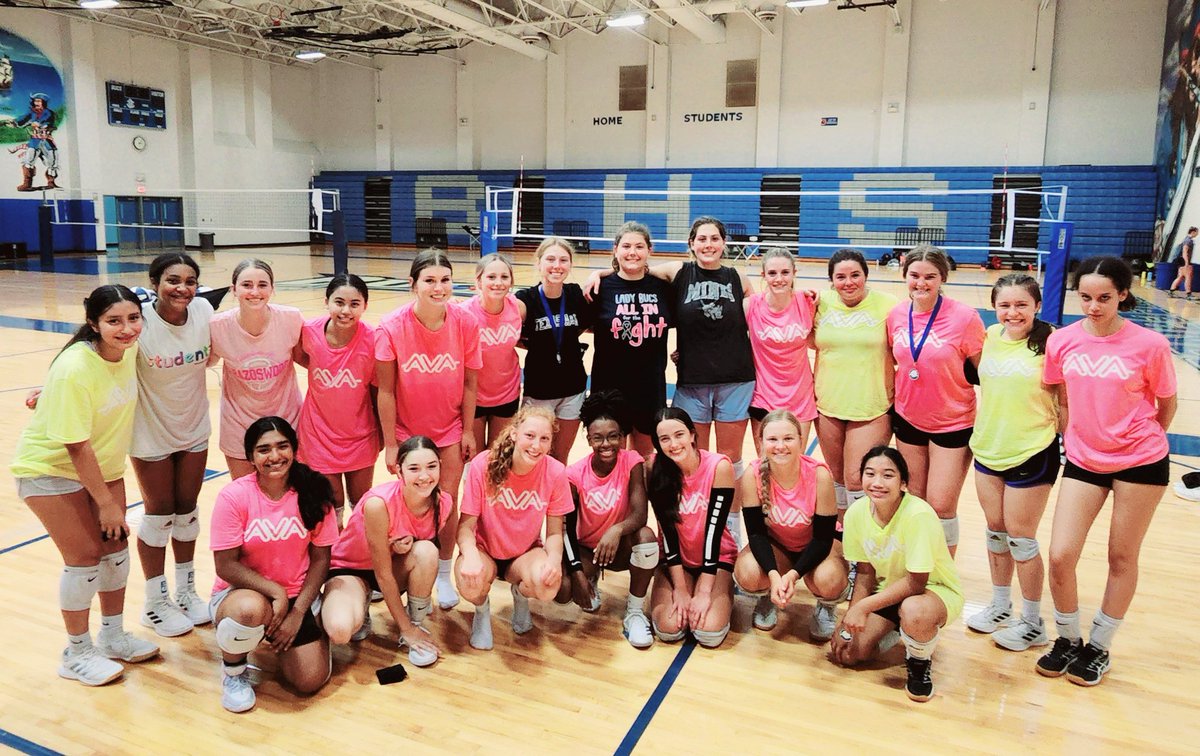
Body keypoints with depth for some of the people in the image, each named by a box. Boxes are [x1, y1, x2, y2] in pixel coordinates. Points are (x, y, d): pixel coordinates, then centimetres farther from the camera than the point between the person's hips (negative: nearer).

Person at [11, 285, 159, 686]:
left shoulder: (129, 349, -12)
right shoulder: (75, 370, -31)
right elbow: (77, 447, -26)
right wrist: (106, 502, -20)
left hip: (102, 464, 7)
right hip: (51, 468, -6)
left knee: (115, 545, 10)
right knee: (84, 555, -4)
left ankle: (113, 636, 29)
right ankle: (77, 653, 16)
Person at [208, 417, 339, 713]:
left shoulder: (313, 492, -8)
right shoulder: (233, 497, -15)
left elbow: (320, 558, -3)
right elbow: (226, 566, -14)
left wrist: (297, 612, -10)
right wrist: (275, 592, -23)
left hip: (294, 599, 3)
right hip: (240, 592, -3)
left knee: (311, 680, -11)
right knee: (250, 610, -40)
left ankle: (278, 637, 23)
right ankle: (233, 670, -4)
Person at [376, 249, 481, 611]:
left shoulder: (465, 324, -15)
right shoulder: (392, 328, -19)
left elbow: (469, 383, -5)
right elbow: (386, 390, -14)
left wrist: (468, 432, -1)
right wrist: (390, 444, -10)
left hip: (450, 429, 1)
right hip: (407, 429, -1)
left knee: (447, 501, 4)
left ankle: (444, 574, 24)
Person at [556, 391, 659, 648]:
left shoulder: (631, 462, -16)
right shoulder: (575, 475, -15)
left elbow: (640, 514, -26)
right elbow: (568, 527, -10)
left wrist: (617, 530, -48)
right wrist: (577, 571, -21)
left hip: (620, 547, 0)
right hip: (585, 549, 1)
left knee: (646, 536, -36)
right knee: (560, 590, -28)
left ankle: (635, 612, -13)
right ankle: (593, 577, 11)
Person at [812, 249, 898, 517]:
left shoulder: (887, 304, -9)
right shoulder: (822, 302, 1)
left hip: (871, 408, -4)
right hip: (828, 404, 4)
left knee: (857, 480, -4)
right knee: (836, 475, 17)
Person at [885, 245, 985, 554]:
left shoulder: (964, 317, -17)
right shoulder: (896, 315, -4)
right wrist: (890, 405, 10)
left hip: (953, 424, -4)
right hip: (908, 420, 4)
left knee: (941, 506, 0)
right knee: (915, 500, 14)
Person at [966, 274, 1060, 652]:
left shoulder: (1050, 342, -15)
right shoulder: (990, 337, 1)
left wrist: (1067, 439, -11)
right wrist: (980, 427, 11)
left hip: (1032, 454, -5)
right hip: (988, 449, 5)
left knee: (1020, 539, 4)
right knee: (995, 531, 16)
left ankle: (1032, 623, 23)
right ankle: (1000, 606, 34)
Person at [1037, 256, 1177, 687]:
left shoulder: (1149, 345, -12)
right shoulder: (1062, 341, -5)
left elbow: (1166, 405, 3)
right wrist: (1073, 439, 11)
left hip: (1141, 463, -2)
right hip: (1083, 462, 2)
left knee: (1122, 557, 10)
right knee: (1060, 556, -5)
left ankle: (1099, 648, 29)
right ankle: (1068, 640, 21)